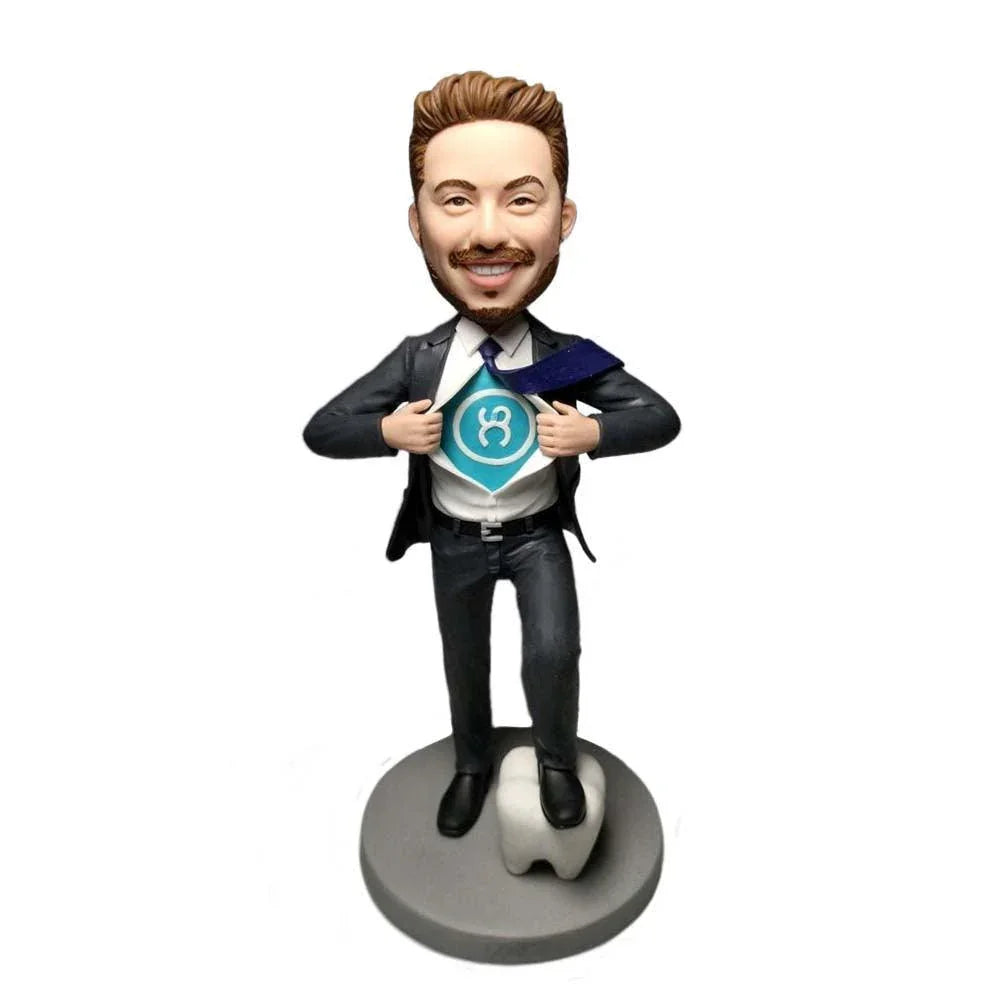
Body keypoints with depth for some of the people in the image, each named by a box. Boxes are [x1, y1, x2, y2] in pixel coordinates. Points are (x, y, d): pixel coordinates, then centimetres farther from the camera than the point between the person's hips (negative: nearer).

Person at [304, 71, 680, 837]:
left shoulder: (571, 358, -16)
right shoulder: (418, 359, -14)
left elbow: (662, 418, -11)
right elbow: (322, 431, -8)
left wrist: (593, 434, -28)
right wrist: (389, 432, -26)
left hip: (538, 533, -1)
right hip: (456, 540, 2)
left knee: (553, 654, -17)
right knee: (464, 663, 19)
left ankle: (558, 760, 17)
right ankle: (473, 765, 47)